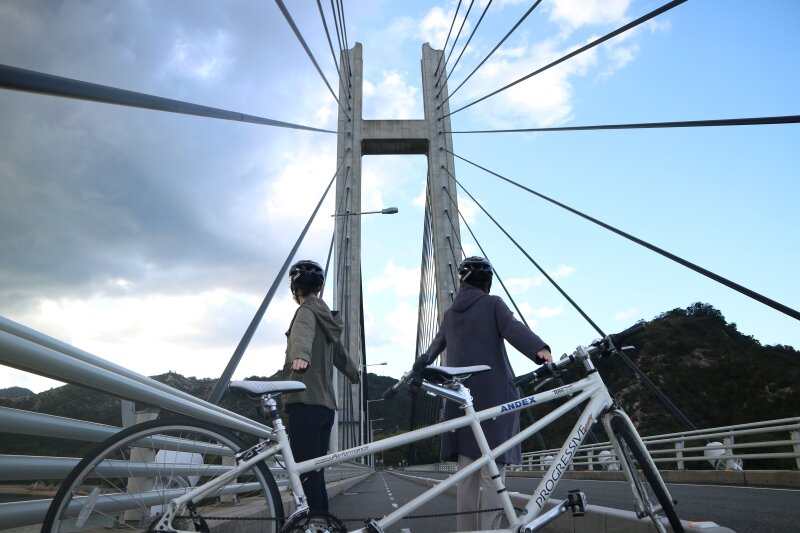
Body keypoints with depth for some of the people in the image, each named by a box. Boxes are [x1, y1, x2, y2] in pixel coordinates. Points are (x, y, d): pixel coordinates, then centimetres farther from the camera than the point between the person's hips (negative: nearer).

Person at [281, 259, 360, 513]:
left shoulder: (308, 310, -1)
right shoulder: (327, 316, 24)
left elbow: (303, 334, -26)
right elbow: (340, 354, 40)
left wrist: (300, 355, -47)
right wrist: (353, 373, 59)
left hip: (306, 403, -9)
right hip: (325, 404, 9)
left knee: (306, 474, -12)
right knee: (314, 473, 12)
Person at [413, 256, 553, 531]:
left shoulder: (450, 314, 20)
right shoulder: (492, 304, 5)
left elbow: (435, 347, 35)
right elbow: (514, 328, -15)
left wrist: (418, 367, 53)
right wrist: (541, 350, -31)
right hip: (493, 393, -5)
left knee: (467, 476, 9)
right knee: (492, 474, -7)